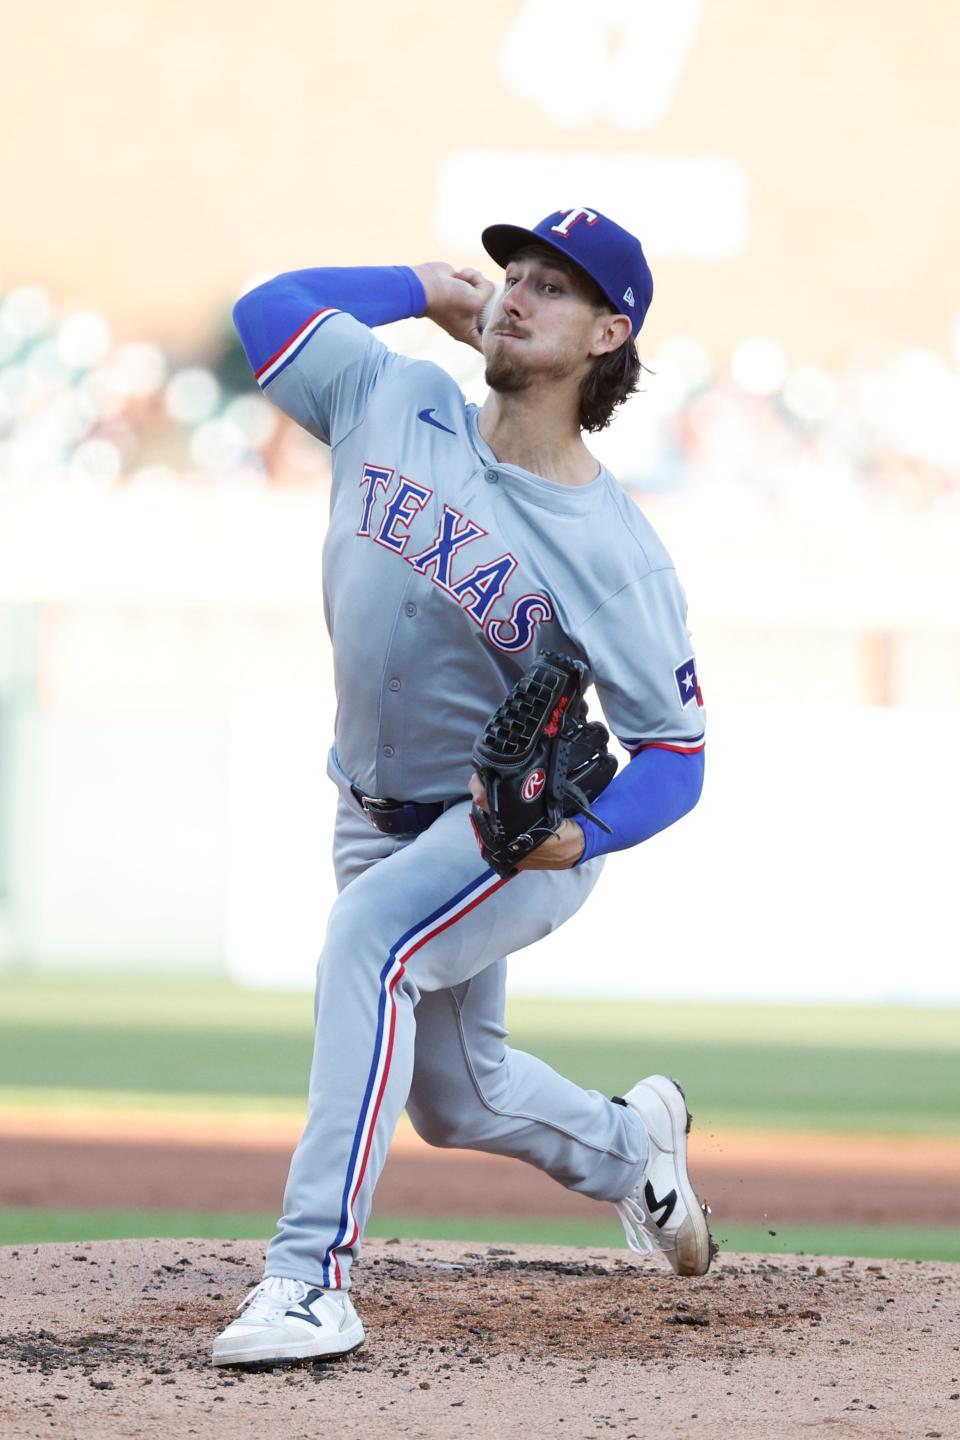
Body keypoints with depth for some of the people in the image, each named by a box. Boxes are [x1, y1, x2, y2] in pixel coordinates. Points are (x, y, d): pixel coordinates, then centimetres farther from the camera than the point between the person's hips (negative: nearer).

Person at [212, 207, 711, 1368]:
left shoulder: (613, 554, -21)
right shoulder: (394, 407, -8)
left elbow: (675, 753, -17)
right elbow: (268, 309, 4)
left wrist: (580, 836, -35)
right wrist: (429, 290, 2)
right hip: (380, 820, 6)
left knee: (369, 938, -35)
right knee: (457, 1103, 18)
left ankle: (313, 1272, -38)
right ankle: (629, 1144, 53)